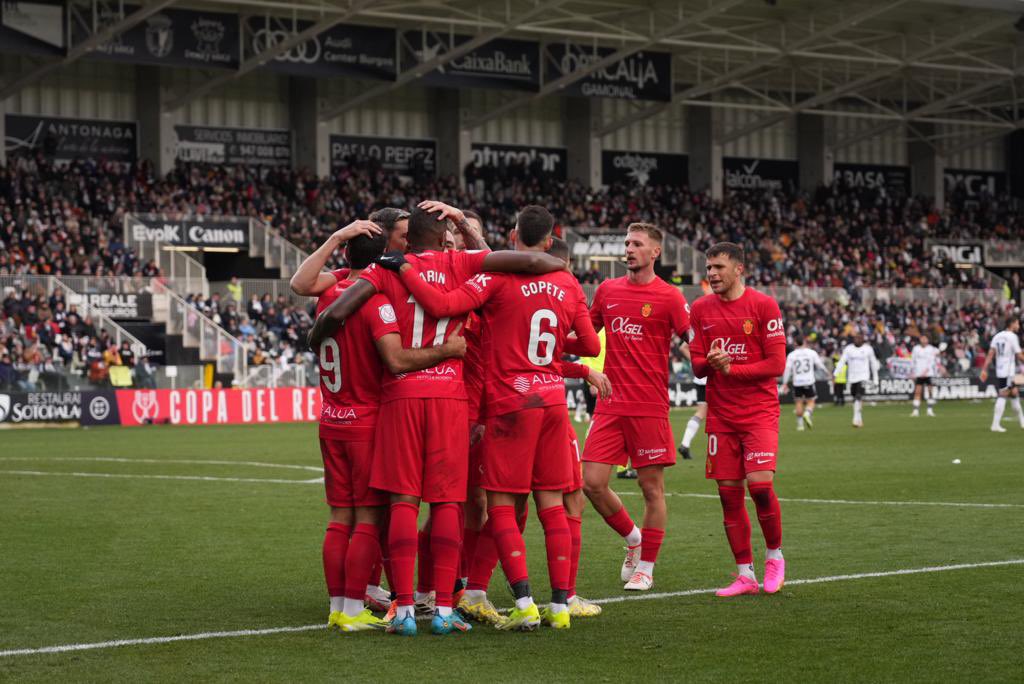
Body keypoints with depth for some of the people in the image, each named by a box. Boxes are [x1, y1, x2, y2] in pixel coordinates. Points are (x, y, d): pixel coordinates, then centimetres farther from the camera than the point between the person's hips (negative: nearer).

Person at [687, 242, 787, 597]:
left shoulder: (763, 305, -5)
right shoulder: (701, 308, 7)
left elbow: (776, 364, -8)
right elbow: (697, 365, 7)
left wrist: (730, 369, -11)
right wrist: (710, 362, -15)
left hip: (759, 412, -4)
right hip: (721, 417, 4)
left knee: (760, 485, -16)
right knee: (729, 494, 2)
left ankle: (775, 555, 8)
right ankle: (745, 575, 11)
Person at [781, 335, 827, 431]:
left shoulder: (791, 355, 0)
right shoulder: (812, 353, 0)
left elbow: (787, 369, -4)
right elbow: (820, 365, 4)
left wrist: (785, 384, -1)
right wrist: (827, 373, 23)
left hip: (797, 383, 1)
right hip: (809, 381, -1)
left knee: (799, 403, 10)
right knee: (811, 401, 8)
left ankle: (800, 424, 8)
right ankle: (807, 414, -21)